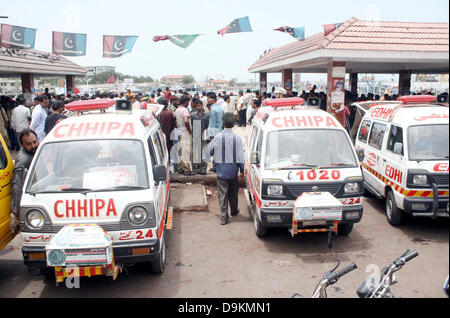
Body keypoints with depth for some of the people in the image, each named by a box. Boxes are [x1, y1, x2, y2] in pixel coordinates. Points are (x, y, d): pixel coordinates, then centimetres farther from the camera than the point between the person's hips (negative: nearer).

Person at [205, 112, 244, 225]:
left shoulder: (218, 137, -11)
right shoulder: (237, 138, -9)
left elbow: (208, 151, -1)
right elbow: (240, 156, -6)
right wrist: (242, 170, 4)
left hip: (221, 170, -1)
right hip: (233, 170, 1)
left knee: (223, 194, 3)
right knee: (233, 192, 20)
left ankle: (224, 217, 1)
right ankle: (234, 211, 38)